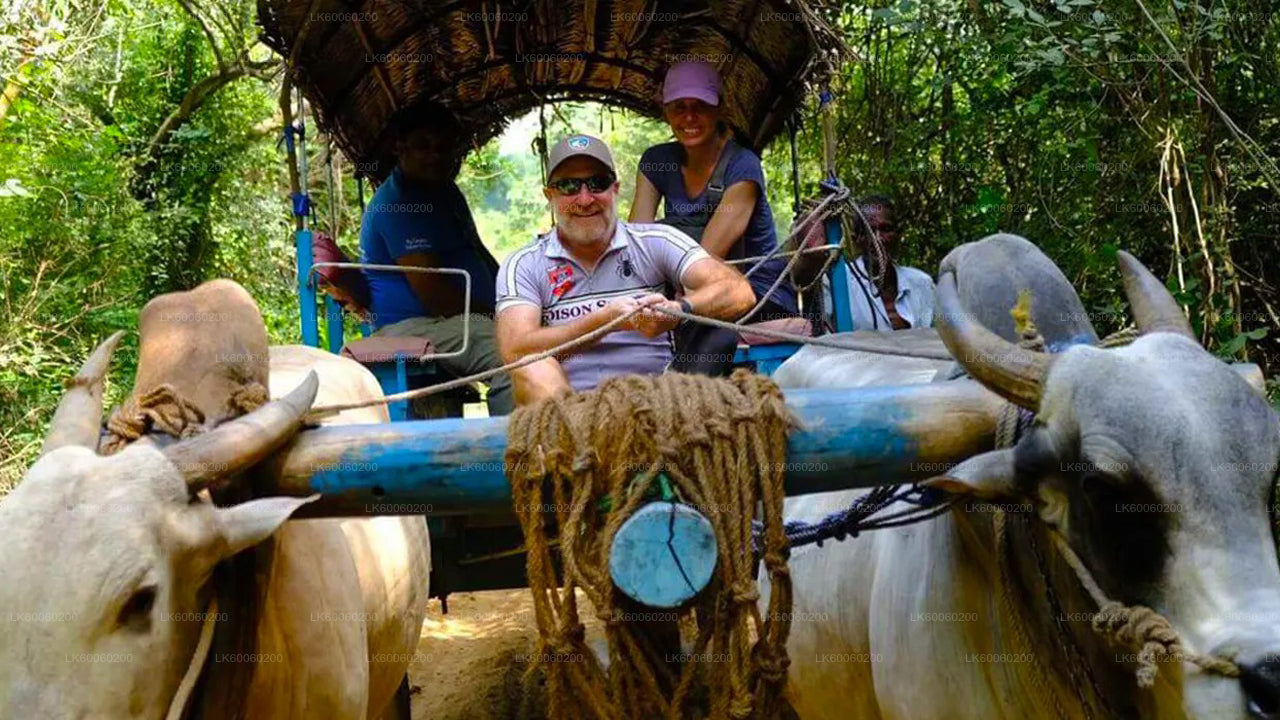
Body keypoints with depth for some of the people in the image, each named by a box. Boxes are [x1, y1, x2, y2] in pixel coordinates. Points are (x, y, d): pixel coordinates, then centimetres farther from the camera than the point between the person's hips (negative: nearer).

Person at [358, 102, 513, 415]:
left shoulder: (445, 192, 19)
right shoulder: (398, 205, -15)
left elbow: (478, 253, 27)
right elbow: (430, 292, -21)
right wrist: (491, 315, -14)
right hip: (412, 327, -11)